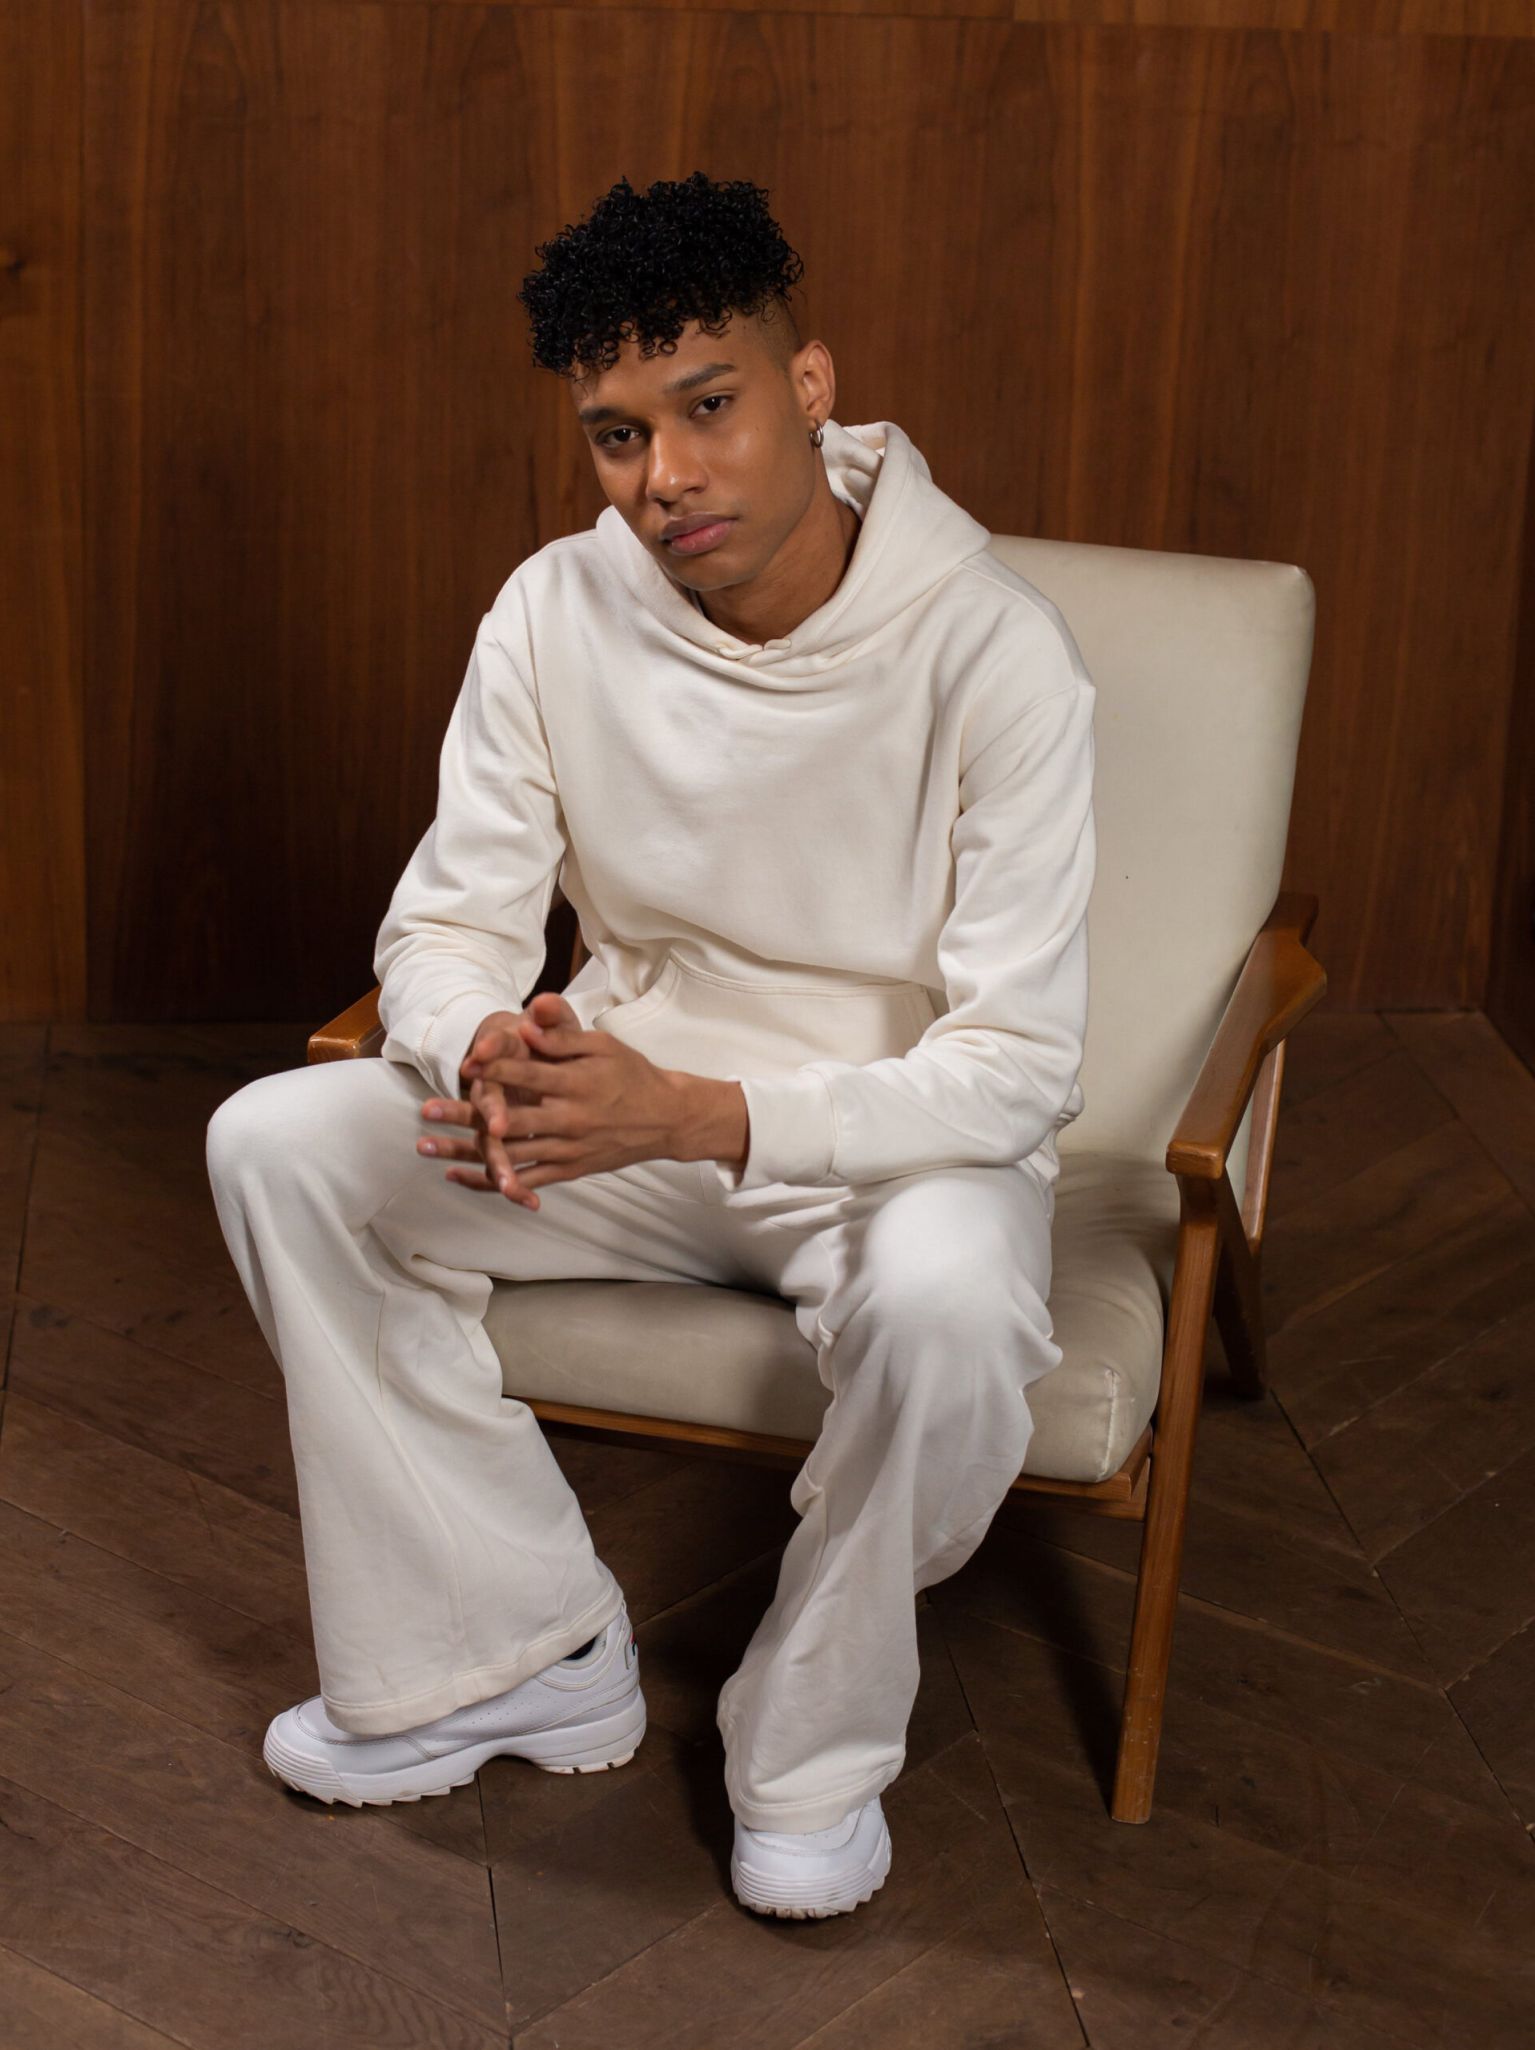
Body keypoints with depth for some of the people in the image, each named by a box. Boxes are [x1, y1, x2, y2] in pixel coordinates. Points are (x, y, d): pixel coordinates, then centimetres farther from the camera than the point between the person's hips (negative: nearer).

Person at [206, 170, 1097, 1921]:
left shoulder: (989, 647, -22)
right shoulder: (558, 614, -9)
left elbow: (1017, 1068, -24)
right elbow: (447, 925, -4)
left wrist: (692, 1114, -36)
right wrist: (487, 1053, -30)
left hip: (900, 1134, -4)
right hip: (632, 1102, 5)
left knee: (944, 1303, -39)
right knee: (275, 1144, -15)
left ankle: (814, 1743, -8)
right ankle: (526, 1655, -4)